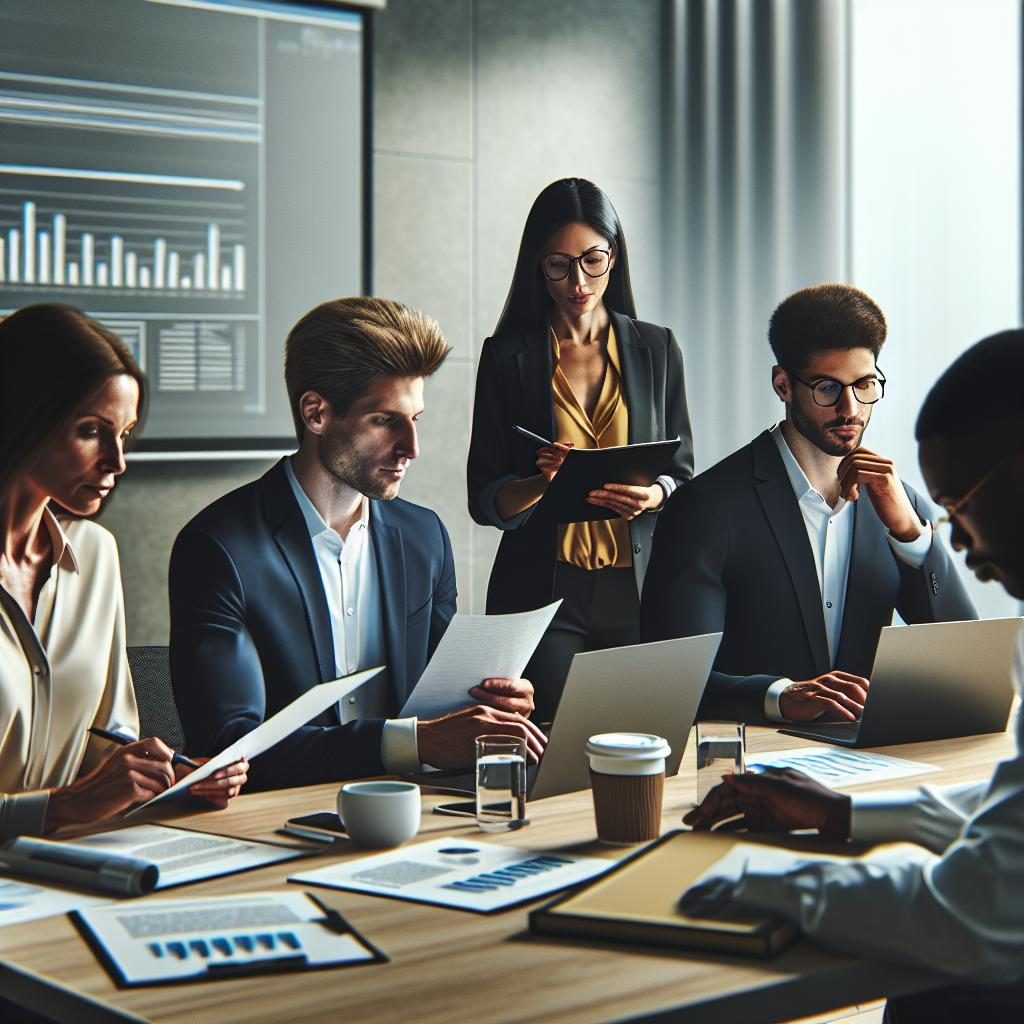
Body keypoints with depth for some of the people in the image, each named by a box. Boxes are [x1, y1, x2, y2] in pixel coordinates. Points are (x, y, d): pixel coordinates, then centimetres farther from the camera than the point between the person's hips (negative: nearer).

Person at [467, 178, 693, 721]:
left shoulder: (655, 349, 8)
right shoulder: (507, 356, 3)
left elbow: (683, 473, 9)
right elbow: (484, 501, 1)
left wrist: (653, 495, -13)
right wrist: (541, 484, -19)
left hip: (639, 589, 2)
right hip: (542, 590, -2)